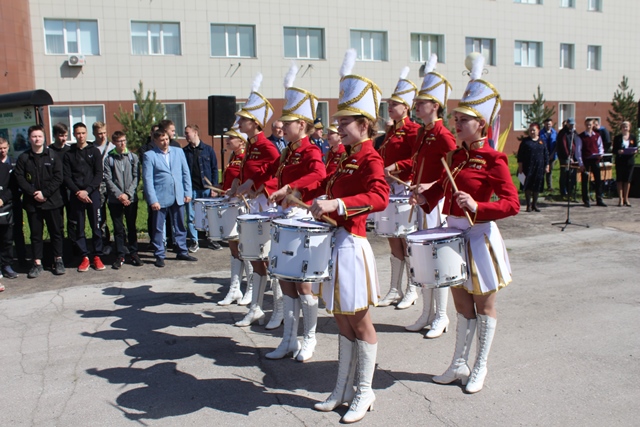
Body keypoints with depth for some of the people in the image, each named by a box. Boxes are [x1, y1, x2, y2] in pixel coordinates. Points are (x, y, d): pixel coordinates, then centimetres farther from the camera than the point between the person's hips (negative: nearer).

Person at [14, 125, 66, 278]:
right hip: (32, 203, 1)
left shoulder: (52, 156, 2)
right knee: (35, 234, 7)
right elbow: (19, 178, -1)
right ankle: (37, 263, 14)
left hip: (52, 201, -1)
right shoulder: (23, 158, 5)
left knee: (56, 231, 5)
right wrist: (33, 193, -13)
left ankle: (58, 260, 16)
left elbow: (58, 178, -4)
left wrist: (45, 193, -13)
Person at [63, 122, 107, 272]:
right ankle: (84, 257, 11)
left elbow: (99, 175, 0)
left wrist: (87, 190, -11)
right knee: (79, 228, 3)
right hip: (76, 196, 1)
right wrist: (78, 192, -10)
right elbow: (66, 177, 3)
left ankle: (97, 257, 8)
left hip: (93, 194, -1)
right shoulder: (69, 153, 9)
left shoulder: (94, 151, 7)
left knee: (96, 226, 0)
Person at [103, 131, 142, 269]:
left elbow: (136, 177, 0)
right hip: (115, 199, -1)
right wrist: (119, 195, -12)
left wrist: (128, 194, -9)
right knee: (118, 229, 4)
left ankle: (133, 253, 18)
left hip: (131, 198, 1)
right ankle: (120, 256, 11)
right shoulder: (109, 159, 2)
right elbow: (108, 179, -3)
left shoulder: (133, 157, 5)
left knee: (132, 227, 8)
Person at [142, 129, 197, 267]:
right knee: (158, 229, 4)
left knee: (180, 227, 12)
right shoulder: (149, 155, -3)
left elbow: (186, 173, 10)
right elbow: (147, 179, -7)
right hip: (160, 198, -3)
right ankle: (159, 256, 14)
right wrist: (153, 200, -13)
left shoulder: (178, 151, 8)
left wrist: (187, 192, 3)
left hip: (178, 197, 3)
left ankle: (182, 252, 23)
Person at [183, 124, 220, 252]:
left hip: (206, 188, -1)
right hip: (191, 189, 1)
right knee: (191, 217, 2)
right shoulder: (184, 152, 8)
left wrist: (214, 186, -4)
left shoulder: (208, 150, 4)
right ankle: (194, 242, 11)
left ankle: (212, 240, 16)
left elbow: (214, 169, 4)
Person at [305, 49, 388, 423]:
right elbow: (329, 185, 29)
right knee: (343, 321, 16)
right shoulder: (347, 158, 13)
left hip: (351, 244, -9)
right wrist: (298, 192, 20)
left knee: (360, 322, 5)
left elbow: (380, 197, -30)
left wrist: (337, 205, -39)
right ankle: (344, 388, 29)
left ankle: (365, 392, 22)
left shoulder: (371, 159, -13)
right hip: (335, 242, 9)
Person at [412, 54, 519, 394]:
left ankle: (480, 368, 26)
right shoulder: (456, 155, 6)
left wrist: (477, 207, -33)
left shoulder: (493, 160, -14)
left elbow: (512, 204, -19)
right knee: (461, 303, 16)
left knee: (483, 305, 10)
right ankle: (459, 365, 29)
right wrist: (426, 196, -1)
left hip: (479, 235, -6)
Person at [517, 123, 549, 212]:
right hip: (528, 167, -2)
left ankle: (535, 204, 18)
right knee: (528, 186, -2)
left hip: (539, 168, 2)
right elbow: (520, 154, 1)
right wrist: (520, 165, -5)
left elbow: (546, 154, 11)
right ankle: (528, 205, 5)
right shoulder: (525, 141, 2)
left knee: (537, 187, 6)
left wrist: (547, 166, 6)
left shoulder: (542, 142, 8)